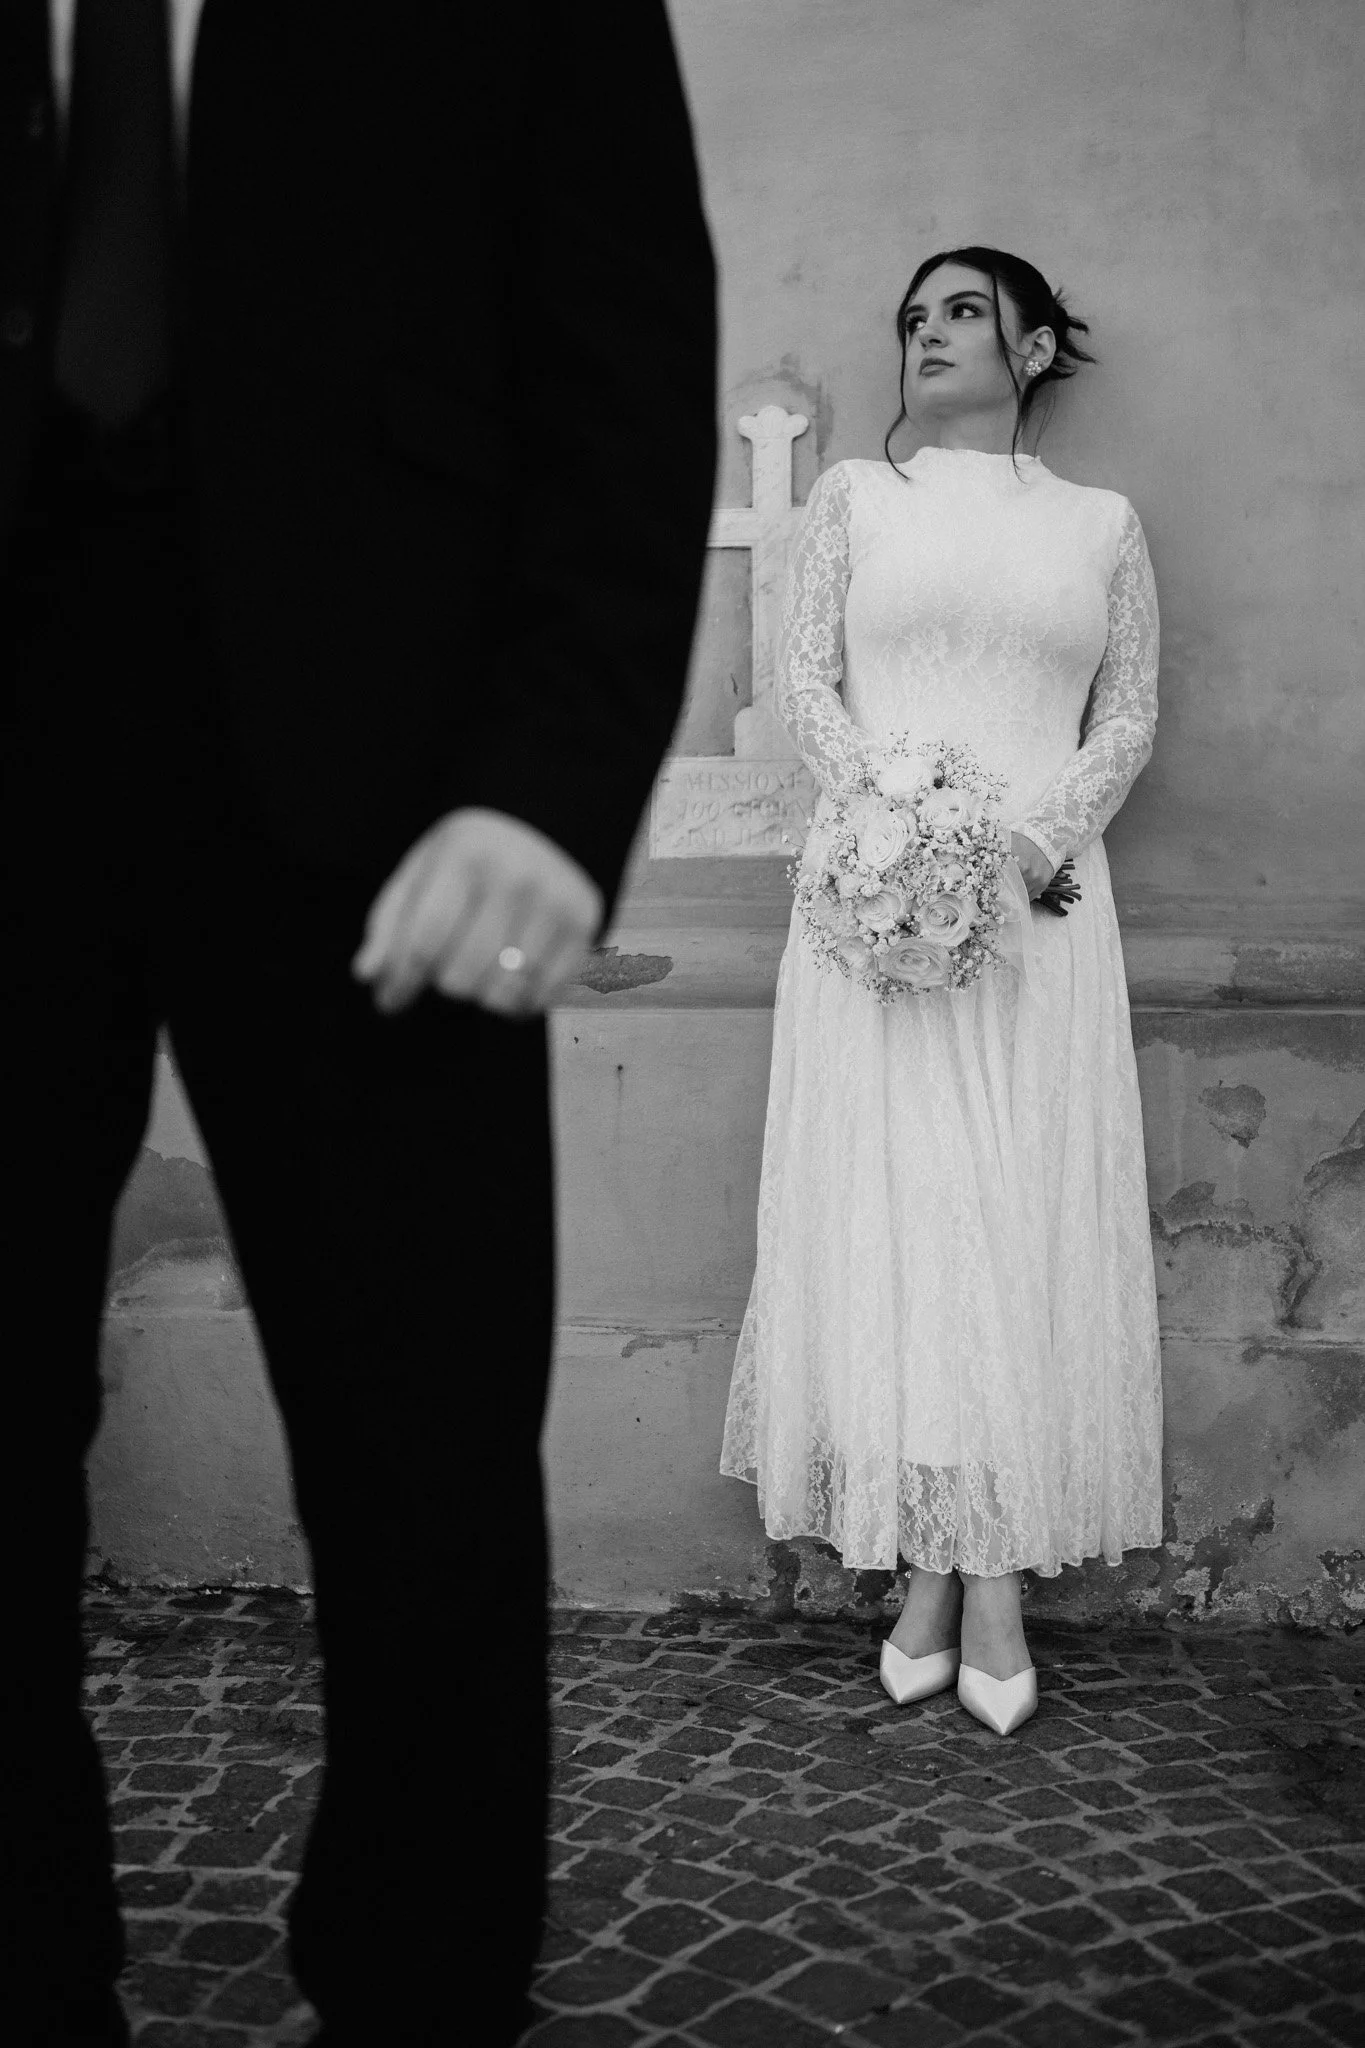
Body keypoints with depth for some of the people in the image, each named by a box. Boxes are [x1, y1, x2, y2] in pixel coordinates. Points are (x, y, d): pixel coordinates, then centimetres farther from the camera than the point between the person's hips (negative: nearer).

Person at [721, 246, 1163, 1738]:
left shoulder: (1102, 524, 14)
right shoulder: (854, 496, 13)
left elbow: (1130, 718, 7)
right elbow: (803, 681, 3)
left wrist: (1031, 837, -12)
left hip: (1040, 911, 1)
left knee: (1025, 1222, -2)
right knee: (888, 1213, -4)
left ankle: (998, 1580, 4)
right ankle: (925, 1569, 5)